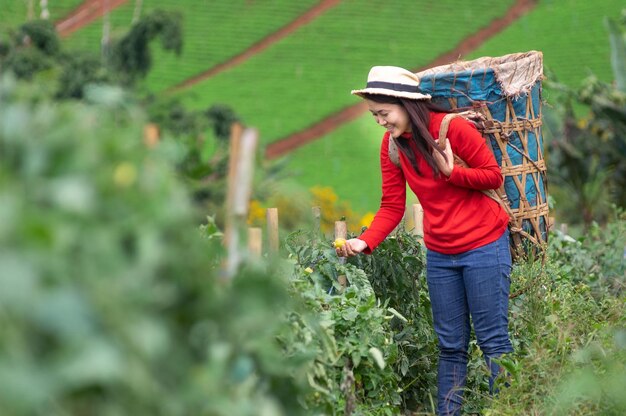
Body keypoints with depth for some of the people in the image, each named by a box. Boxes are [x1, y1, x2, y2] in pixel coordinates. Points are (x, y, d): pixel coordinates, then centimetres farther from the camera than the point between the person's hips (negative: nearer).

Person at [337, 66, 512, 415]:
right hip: (439, 254, 5)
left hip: (483, 246, -5)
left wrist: (451, 172, -22)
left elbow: (494, 176, -9)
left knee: (493, 340, -1)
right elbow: (392, 206, 0)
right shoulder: (392, 145, 0)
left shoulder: (454, 128, -16)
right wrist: (365, 242, -14)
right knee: (451, 345, 11)